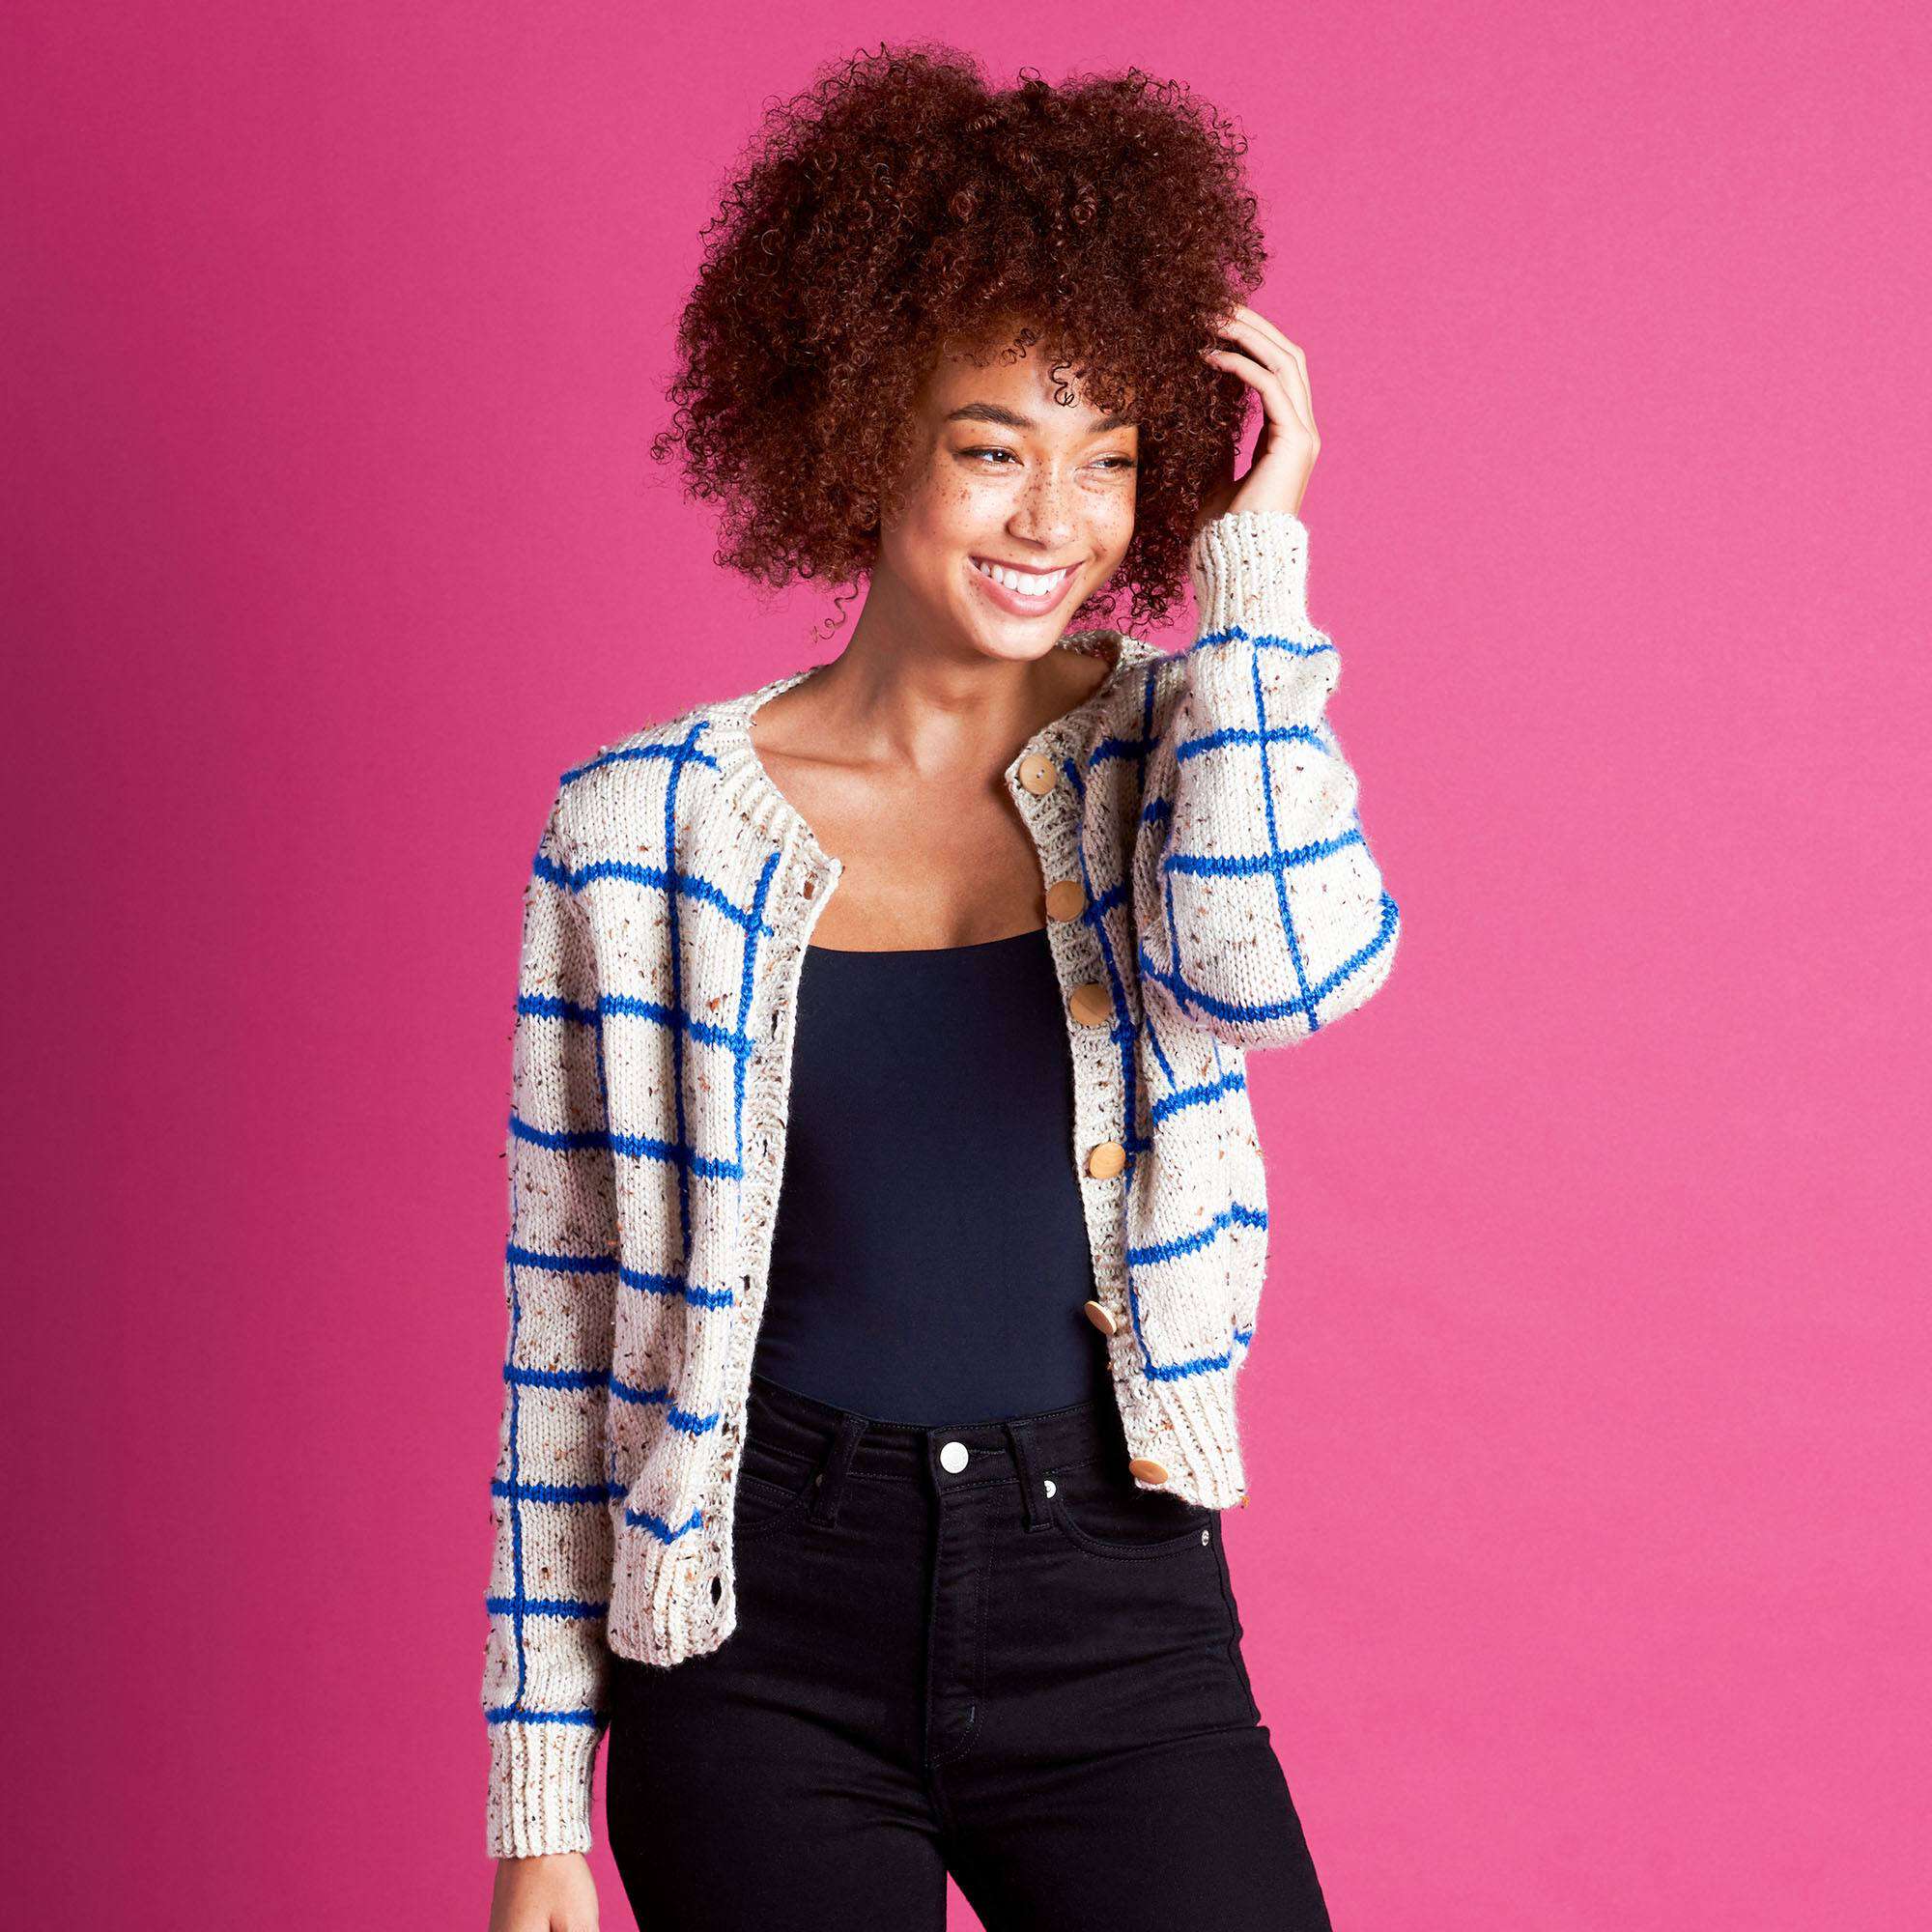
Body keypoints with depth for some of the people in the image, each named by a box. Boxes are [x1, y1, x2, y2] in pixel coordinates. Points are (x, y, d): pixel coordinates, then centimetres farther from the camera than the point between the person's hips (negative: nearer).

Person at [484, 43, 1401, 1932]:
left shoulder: (1166, 755, 1)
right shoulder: (646, 831, -3)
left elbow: (1288, 967, -24)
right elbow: (566, 1335, 1)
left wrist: (1253, 556, -13)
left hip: (1119, 1625, 1)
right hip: (765, 1646, -1)